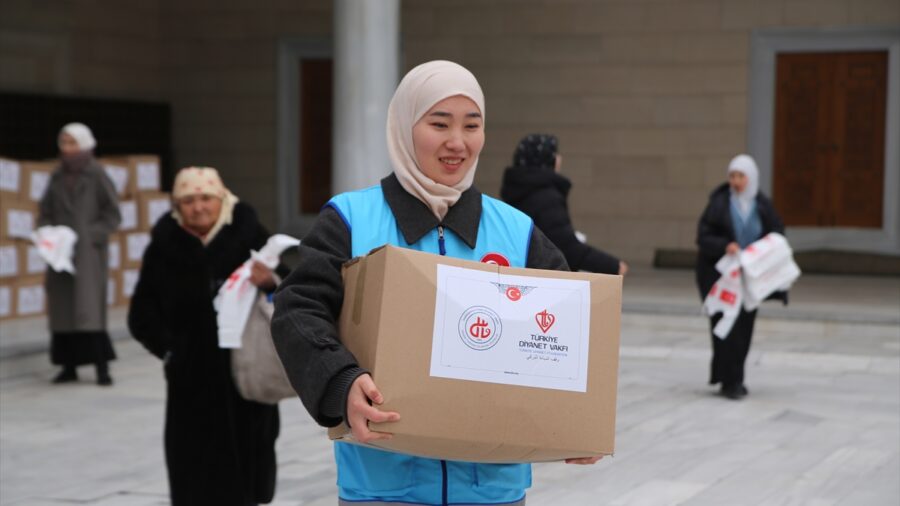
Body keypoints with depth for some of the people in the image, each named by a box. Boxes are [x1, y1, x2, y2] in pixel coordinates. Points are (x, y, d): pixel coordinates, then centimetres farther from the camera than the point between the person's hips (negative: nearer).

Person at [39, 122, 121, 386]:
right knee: (62, 309, 3)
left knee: (89, 309, -11)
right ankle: (69, 365, 10)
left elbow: (112, 214, -4)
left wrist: (90, 235, -13)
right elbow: (45, 213, 14)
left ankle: (102, 367, -10)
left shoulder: (96, 176, -3)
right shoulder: (58, 178, 10)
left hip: (88, 253, -5)